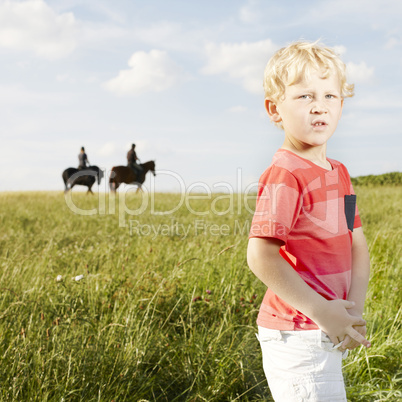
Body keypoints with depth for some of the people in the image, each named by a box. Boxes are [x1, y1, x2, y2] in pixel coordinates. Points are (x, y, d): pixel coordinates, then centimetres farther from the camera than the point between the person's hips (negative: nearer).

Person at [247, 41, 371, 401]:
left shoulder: (338, 173, 10)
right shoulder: (284, 175, -17)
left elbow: (358, 246, 10)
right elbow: (261, 256, -25)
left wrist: (354, 308, -5)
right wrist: (320, 311, -22)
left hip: (329, 337, 9)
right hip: (297, 337, -8)